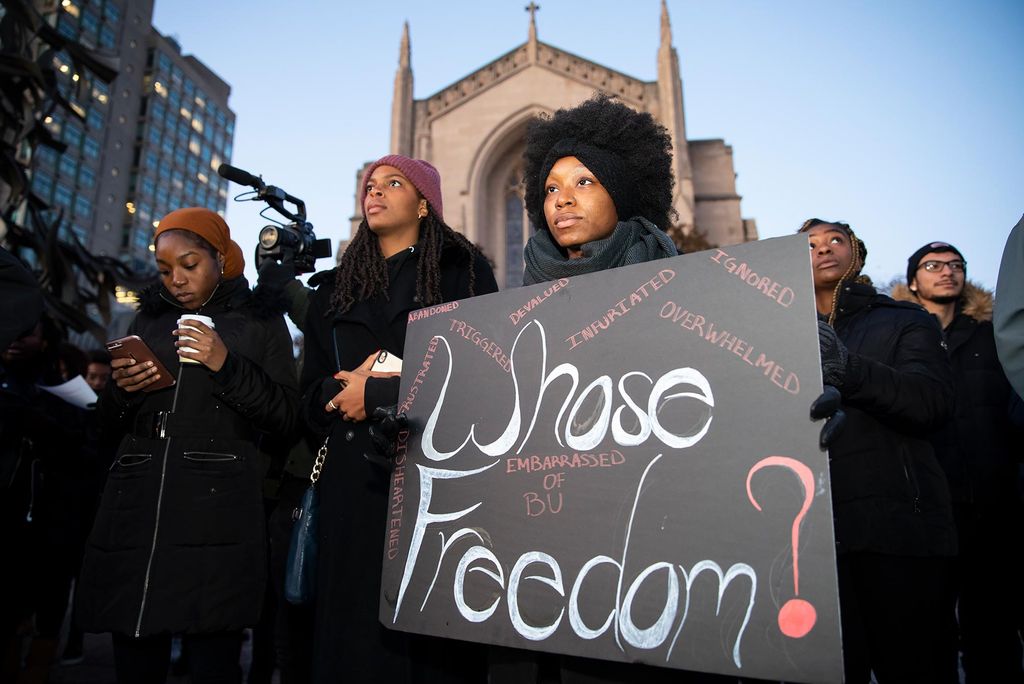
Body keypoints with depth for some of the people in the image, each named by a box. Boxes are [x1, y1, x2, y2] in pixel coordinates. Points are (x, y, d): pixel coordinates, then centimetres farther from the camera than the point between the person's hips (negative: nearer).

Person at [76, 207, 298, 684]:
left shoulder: (261, 323, 9)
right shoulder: (148, 320, 19)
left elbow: (285, 416, 0)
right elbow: (111, 420, 22)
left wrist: (226, 365, -13)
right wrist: (120, 390, 0)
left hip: (216, 510, -3)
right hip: (136, 506, 4)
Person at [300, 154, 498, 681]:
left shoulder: (464, 271, 6)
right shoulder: (336, 290, 19)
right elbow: (313, 396, 15)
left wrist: (377, 393, -7)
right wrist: (347, 388, -7)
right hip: (355, 480, 4)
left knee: (433, 631, -2)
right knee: (354, 628, 5)